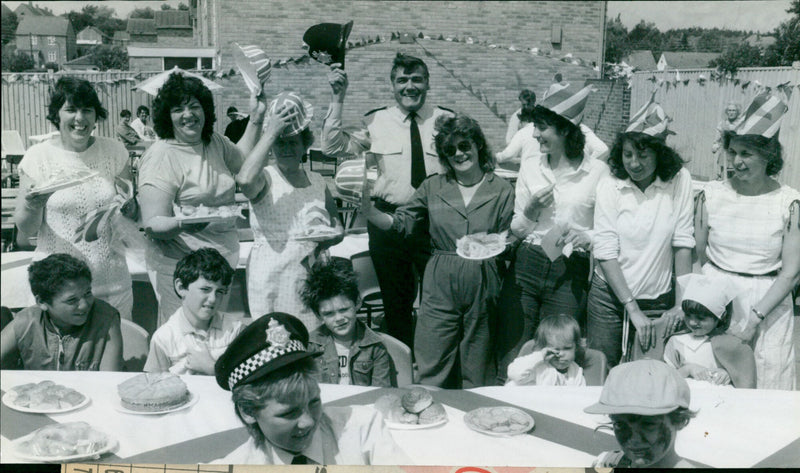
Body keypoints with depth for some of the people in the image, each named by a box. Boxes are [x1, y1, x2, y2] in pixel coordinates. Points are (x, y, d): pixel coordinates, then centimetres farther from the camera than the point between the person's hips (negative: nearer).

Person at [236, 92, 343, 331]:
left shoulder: (316, 181, 13)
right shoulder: (265, 178, -2)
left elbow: (338, 229, 19)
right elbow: (244, 180, -27)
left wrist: (327, 238, -5)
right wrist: (271, 132, -19)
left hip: (312, 278, 4)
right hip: (271, 281, -4)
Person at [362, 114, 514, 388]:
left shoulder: (501, 190, 3)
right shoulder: (433, 187, 7)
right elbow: (401, 223, 4)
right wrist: (369, 211, -13)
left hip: (482, 286, -1)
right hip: (439, 286, 1)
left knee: (475, 376, 9)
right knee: (432, 371, 3)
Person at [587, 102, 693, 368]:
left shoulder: (679, 180, -5)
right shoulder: (609, 186, -8)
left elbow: (683, 243, -4)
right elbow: (606, 253, -12)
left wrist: (684, 302, -10)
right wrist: (633, 310, -17)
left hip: (660, 298, 1)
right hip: (610, 296, 0)